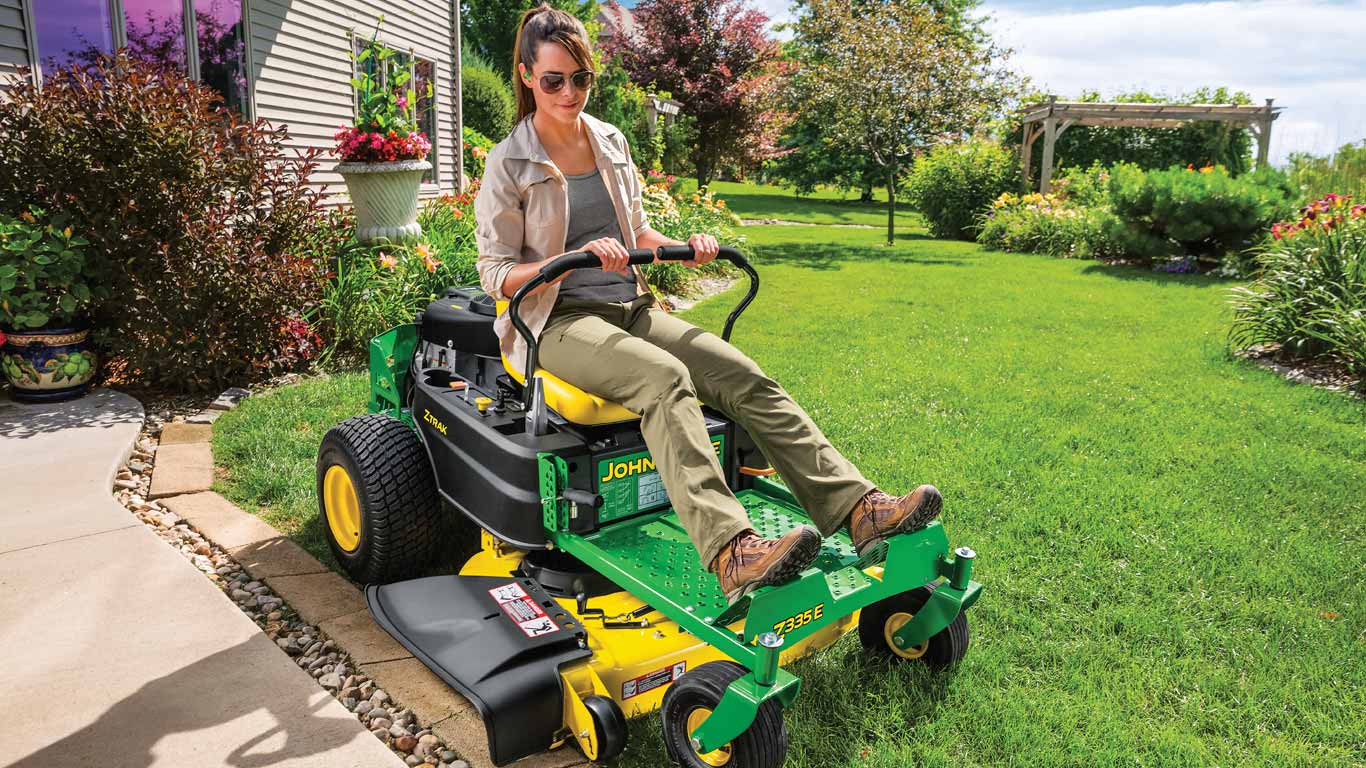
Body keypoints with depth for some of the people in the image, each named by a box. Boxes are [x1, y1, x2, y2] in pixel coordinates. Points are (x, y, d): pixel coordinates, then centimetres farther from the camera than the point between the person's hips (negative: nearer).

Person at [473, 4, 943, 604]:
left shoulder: (611, 143, 13)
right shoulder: (508, 164, -3)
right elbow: (496, 273, -7)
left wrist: (682, 247, 0)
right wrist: (579, 256, -22)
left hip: (630, 308, 5)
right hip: (558, 322, -5)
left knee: (741, 374, -19)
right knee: (665, 378, -36)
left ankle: (857, 507, -24)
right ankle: (730, 552, -50)